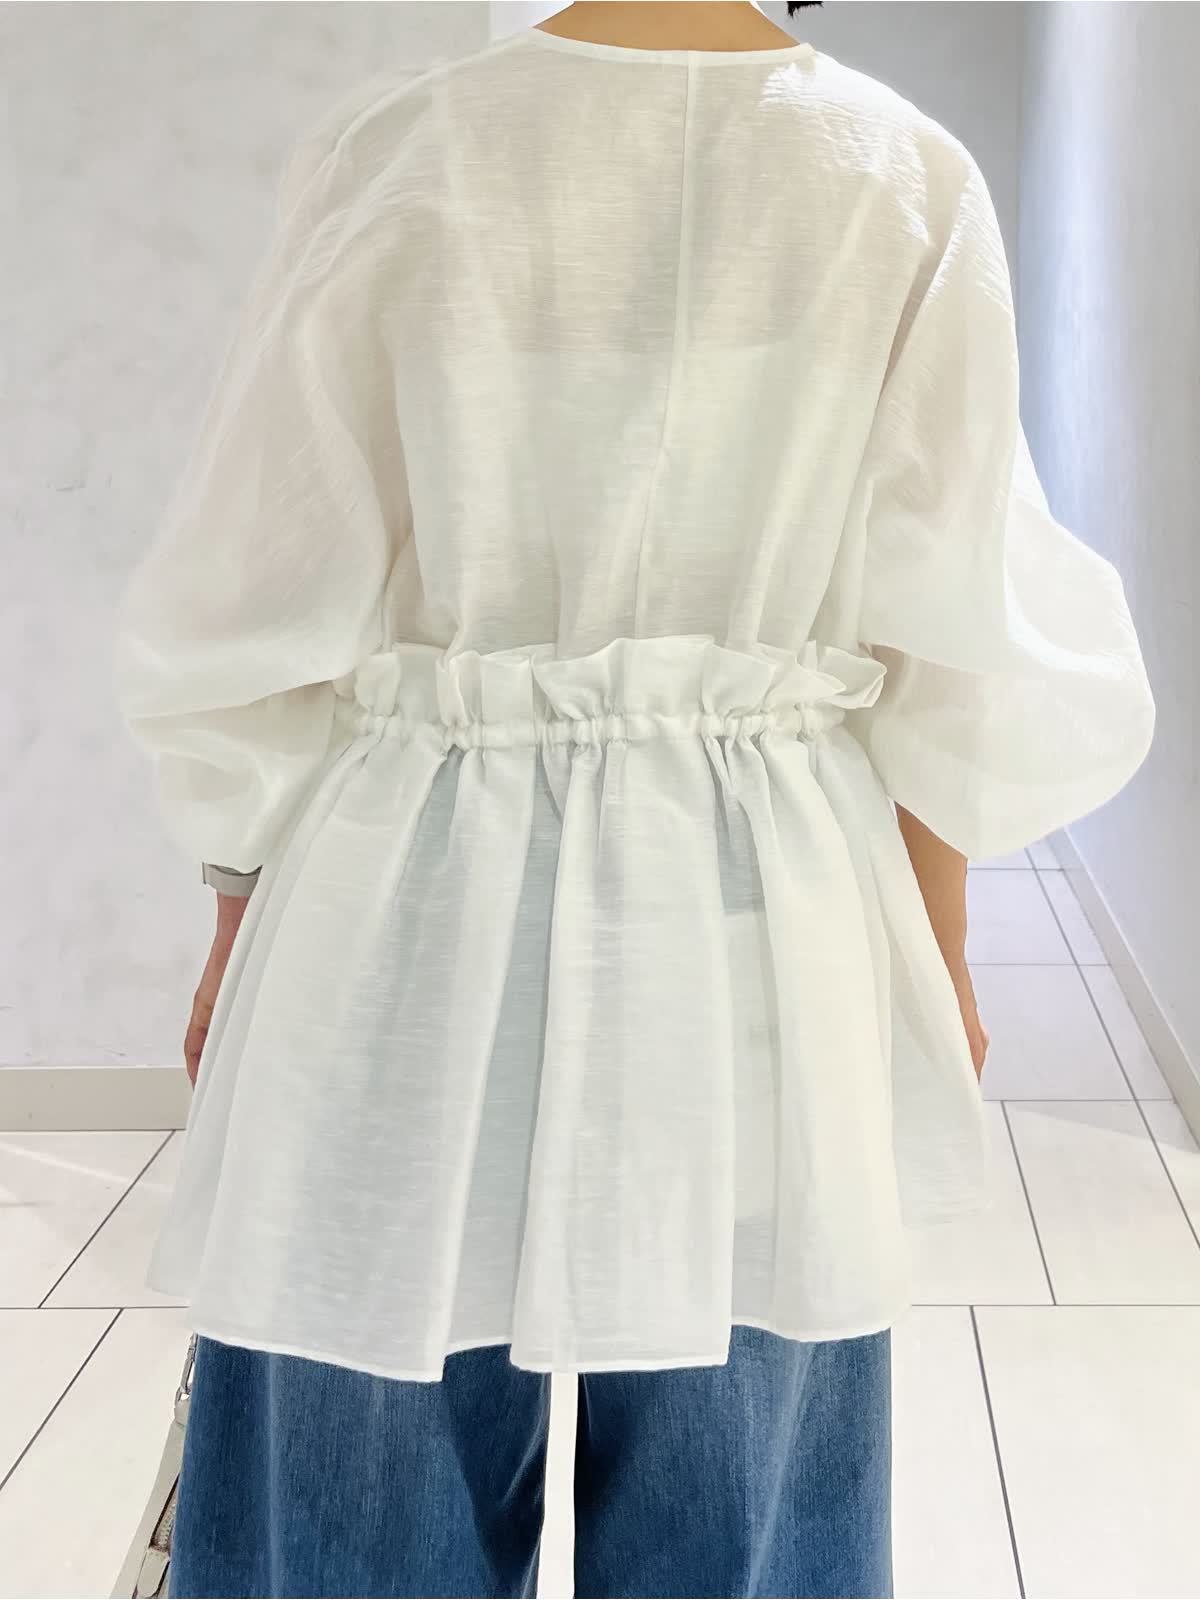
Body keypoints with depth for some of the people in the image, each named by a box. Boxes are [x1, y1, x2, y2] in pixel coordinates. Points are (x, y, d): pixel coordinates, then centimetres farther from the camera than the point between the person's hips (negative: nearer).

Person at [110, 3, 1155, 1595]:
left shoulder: (393, 153, -7)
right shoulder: (912, 182, -3)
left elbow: (261, 607, -4)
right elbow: (959, 648, -1)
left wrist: (241, 923, 9)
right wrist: (939, 951, 12)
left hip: (425, 914, -1)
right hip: (753, 927, 2)